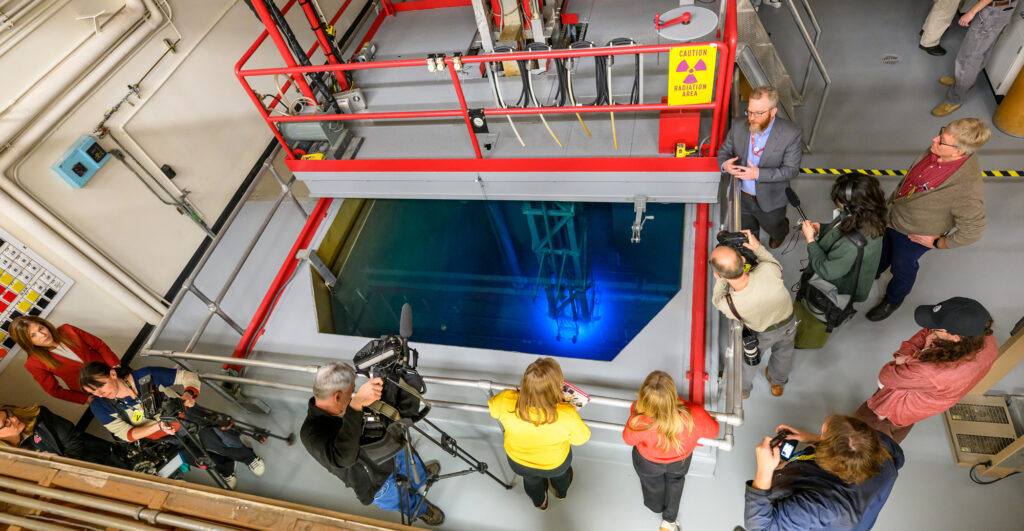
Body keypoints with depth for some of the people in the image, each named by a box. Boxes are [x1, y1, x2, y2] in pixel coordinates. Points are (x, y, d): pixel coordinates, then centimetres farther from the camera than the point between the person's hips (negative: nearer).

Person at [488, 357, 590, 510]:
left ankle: (540, 502, 70)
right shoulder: (567, 415, -41)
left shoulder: (506, 401, -37)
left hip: (517, 462, 2)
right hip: (555, 465, -1)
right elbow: (581, 438, -19)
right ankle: (561, 492, 70)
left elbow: (493, 407, -11)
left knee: (531, 478, 39)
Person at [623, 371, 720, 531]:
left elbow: (628, 439, -20)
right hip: (680, 462, 1)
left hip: (648, 463, -1)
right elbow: (713, 431, -18)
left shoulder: (638, 423, -47)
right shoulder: (695, 416, -44)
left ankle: (656, 508, 67)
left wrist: (634, 412, -7)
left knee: (652, 482, 35)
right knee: (675, 481, 37)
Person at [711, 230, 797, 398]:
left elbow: (717, 299, -16)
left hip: (762, 335, -2)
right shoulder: (767, 270, -43)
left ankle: (743, 389, 60)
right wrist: (758, 248, -21)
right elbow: (778, 267, -16)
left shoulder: (729, 305, -43)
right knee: (783, 352, 34)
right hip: (789, 324, 2)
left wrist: (721, 277, -22)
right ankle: (778, 384, 65)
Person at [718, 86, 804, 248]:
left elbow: (791, 169, -21)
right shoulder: (738, 127, -14)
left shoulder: (790, 134, -24)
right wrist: (724, 164, -26)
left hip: (770, 202, -2)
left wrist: (758, 174, -35)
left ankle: (782, 230, 66)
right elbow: (724, 150, -1)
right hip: (742, 198, 2)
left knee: (773, 229, 28)